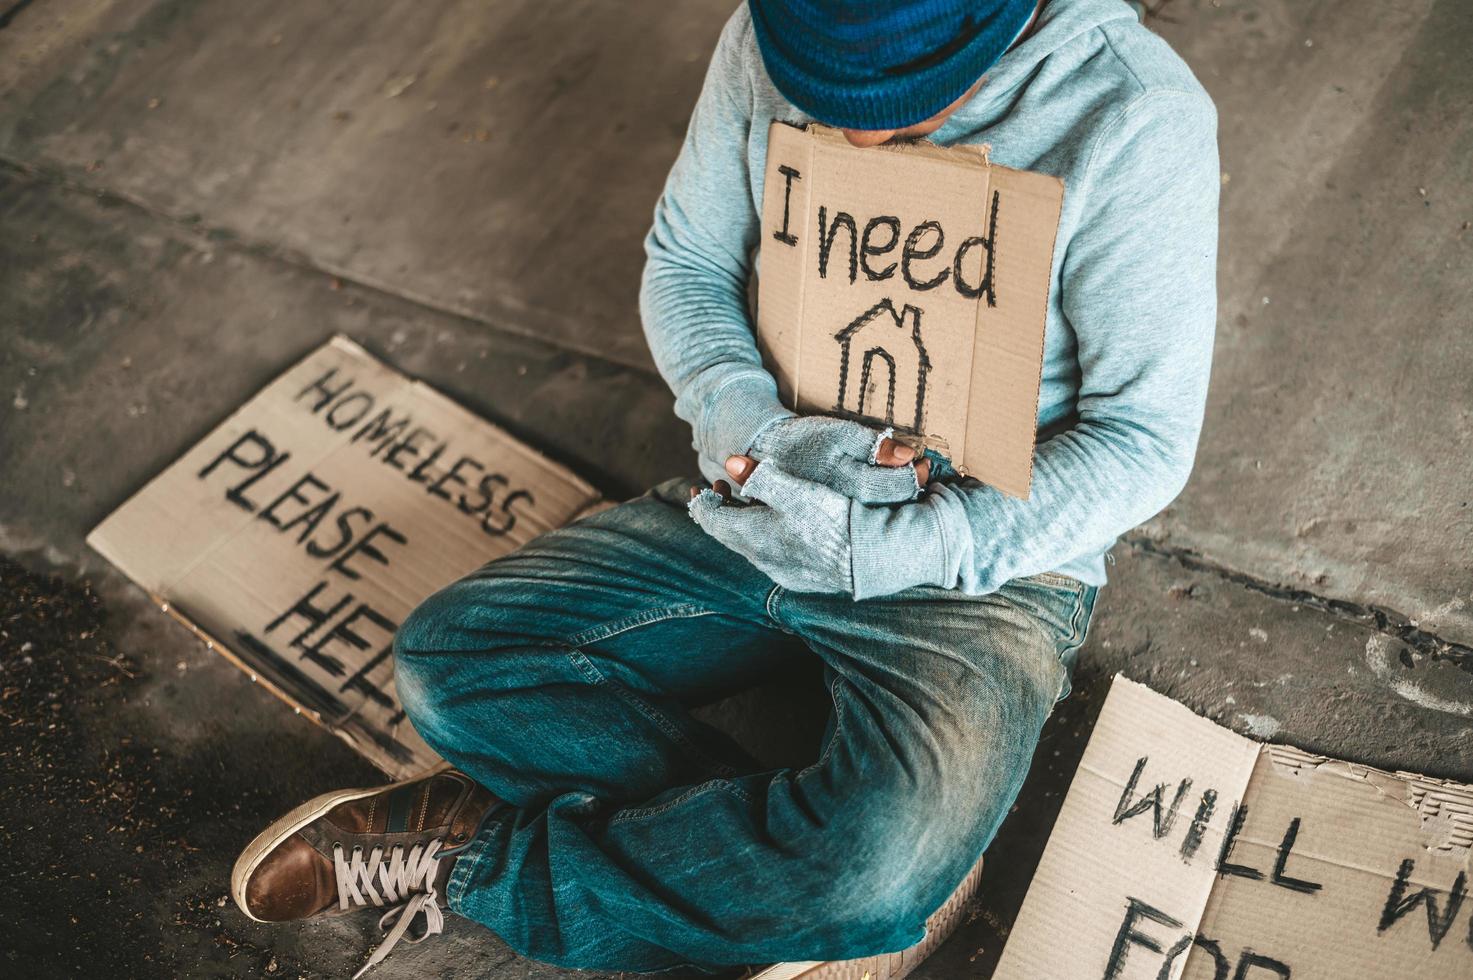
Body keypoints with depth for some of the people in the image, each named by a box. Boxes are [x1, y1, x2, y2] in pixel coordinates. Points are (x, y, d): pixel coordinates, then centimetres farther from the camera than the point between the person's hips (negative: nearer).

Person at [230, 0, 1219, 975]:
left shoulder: (1136, 120, -18)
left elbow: (1144, 442, -14)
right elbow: (684, 263, 6)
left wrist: (885, 554, -21)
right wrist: (757, 431, -14)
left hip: (988, 556, -4)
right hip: (766, 497, 5)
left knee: (880, 871, -33)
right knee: (448, 659, -9)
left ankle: (478, 856, -10)